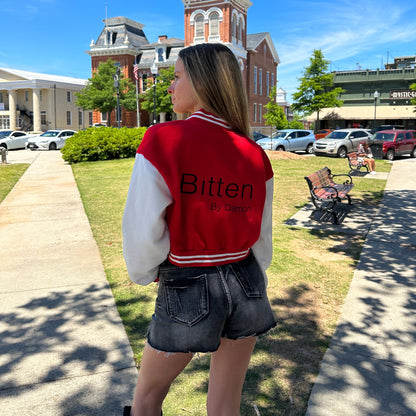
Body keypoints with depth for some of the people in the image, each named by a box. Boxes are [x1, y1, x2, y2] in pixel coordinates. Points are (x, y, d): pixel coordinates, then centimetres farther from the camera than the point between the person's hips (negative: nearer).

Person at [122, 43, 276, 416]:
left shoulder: (163, 140, -17)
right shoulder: (254, 155, -2)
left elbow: (143, 230, -17)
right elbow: (262, 238, 3)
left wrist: (144, 273, 5)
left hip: (187, 290, -4)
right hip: (245, 285, 5)